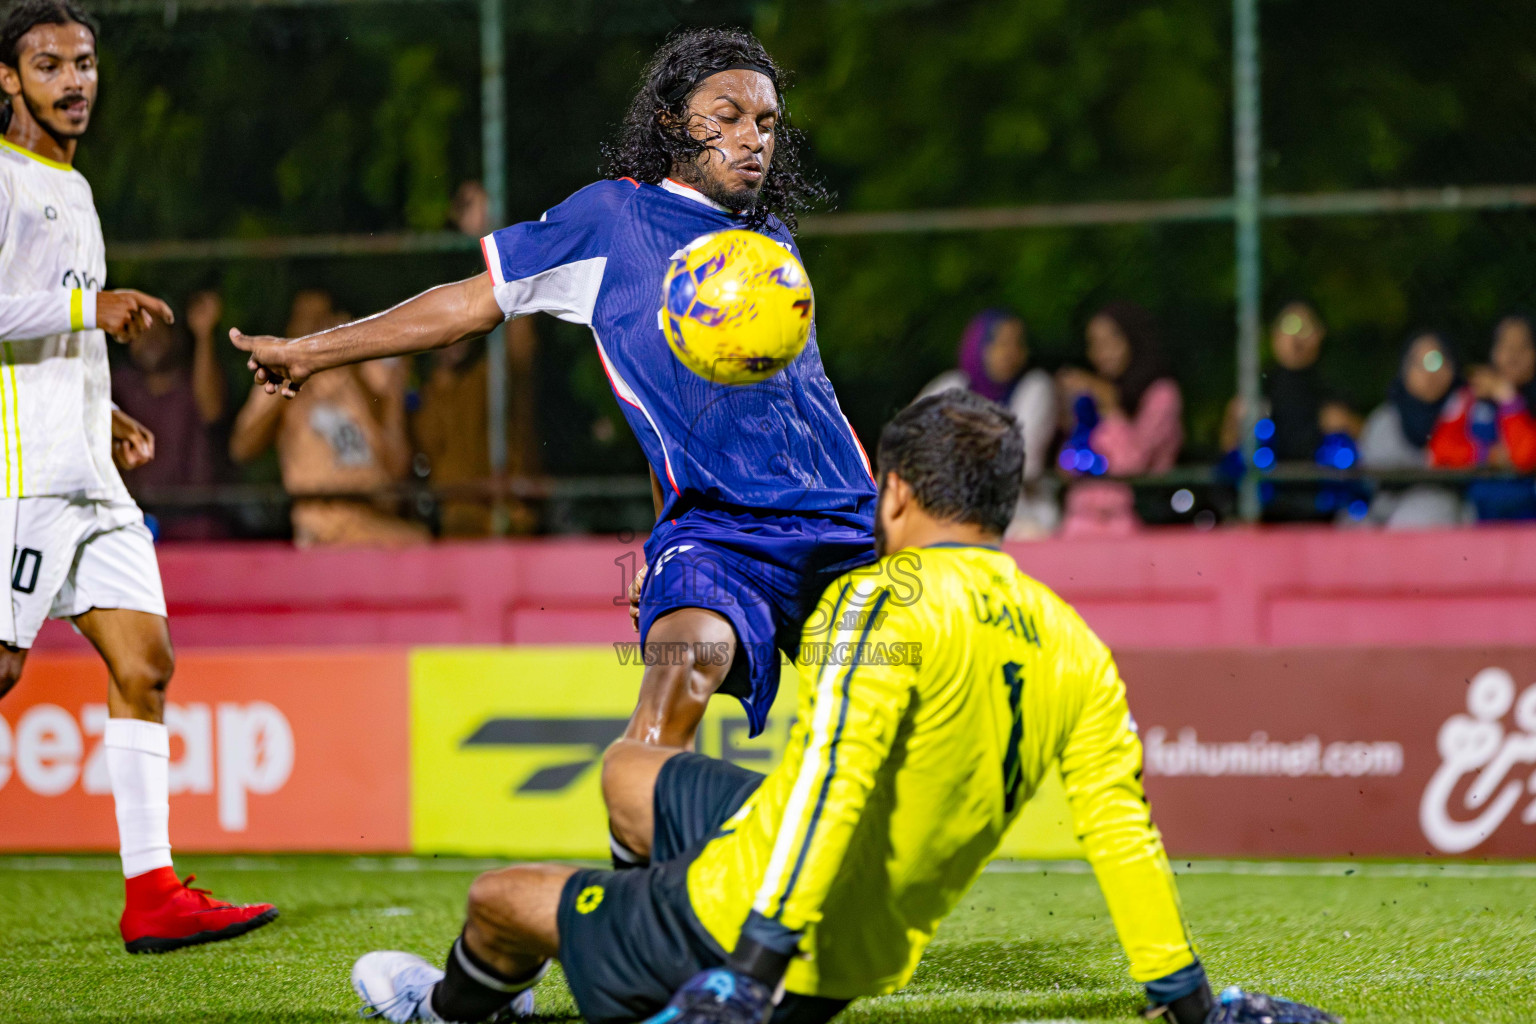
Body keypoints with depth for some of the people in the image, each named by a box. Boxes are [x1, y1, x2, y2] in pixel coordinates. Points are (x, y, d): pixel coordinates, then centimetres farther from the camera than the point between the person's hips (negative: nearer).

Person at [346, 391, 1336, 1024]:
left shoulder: (887, 601, -20)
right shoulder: (1074, 647, 1)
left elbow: (835, 777, -32)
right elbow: (1125, 831, 0)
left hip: (748, 930, -8)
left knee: (501, 896, 20)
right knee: (634, 774, 31)